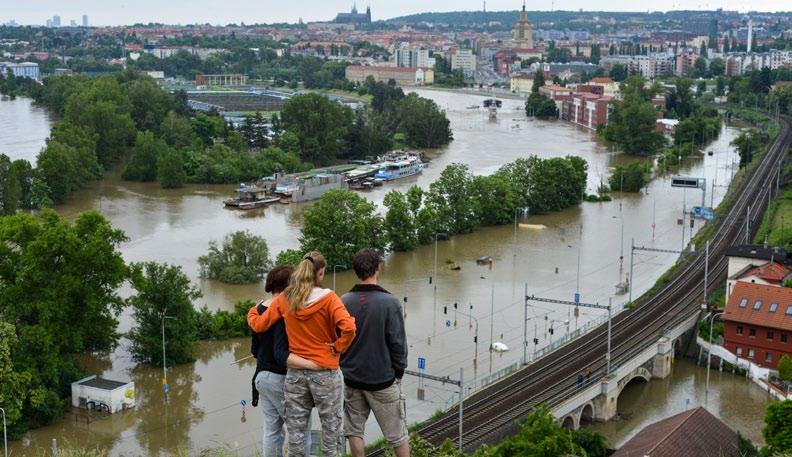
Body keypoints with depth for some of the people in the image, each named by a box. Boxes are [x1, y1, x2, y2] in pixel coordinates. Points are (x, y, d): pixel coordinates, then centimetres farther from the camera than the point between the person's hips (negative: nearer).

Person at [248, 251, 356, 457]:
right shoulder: (328, 298, -13)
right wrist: (338, 348, -10)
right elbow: (348, 329, -26)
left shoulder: (284, 299, -1)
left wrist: (251, 313, 27)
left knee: (295, 429, 12)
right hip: (325, 372, -3)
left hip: (295, 373, 4)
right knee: (331, 427, 9)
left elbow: (259, 325, 7)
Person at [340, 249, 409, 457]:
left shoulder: (344, 301, -6)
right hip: (383, 378, -3)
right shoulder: (389, 302, -16)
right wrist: (399, 370, 2)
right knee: (397, 433, 9)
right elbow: (398, 342, -13)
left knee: (354, 431, 15)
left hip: (351, 378, 3)